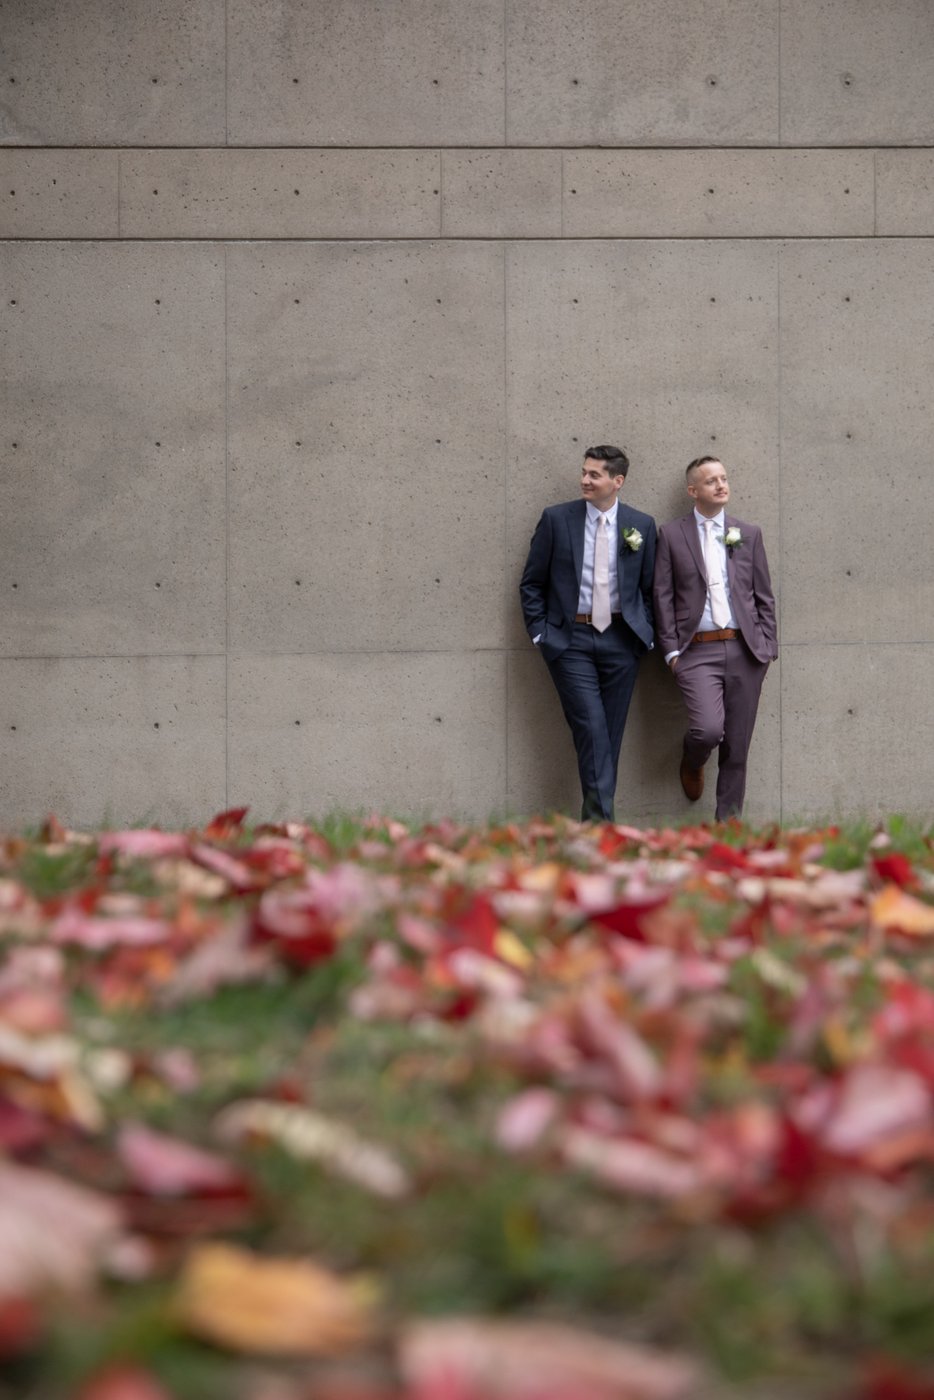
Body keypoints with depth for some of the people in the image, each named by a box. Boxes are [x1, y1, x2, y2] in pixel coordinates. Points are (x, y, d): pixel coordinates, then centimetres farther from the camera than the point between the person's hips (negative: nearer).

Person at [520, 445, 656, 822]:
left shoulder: (641, 525, 5)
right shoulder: (556, 519, 0)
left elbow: (649, 589, 13)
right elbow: (531, 583, 5)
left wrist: (644, 634, 4)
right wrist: (540, 632, -2)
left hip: (620, 639, 2)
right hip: (570, 640, -2)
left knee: (611, 733, 4)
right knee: (590, 728, -12)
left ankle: (594, 820, 13)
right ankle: (601, 820, -13)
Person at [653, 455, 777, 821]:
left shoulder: (748, 534, 12)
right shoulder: (671, 534, 6)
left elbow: (764, 597, 13)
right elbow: (663, 596, 3)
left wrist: (767, 648, 4)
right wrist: (671, 650, -4)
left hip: (744, 650, 3)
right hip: (698, 651, -3)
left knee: (737, 746, 3)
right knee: (708, 728, -20)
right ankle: (691, 764, 15)